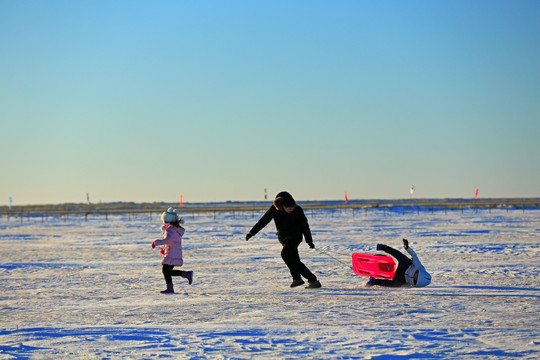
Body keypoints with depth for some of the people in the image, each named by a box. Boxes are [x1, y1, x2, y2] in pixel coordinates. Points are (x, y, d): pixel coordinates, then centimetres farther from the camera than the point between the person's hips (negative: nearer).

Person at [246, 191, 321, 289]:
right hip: (283, 238, 4)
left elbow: (304, 226, -5)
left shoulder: (297, 210, -15)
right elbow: (263, 221, -1)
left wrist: (309, 241, -3)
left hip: (295, 236, -4)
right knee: (295, 261, -3)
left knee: (285, 253, -26)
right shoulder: (274, 209, -10)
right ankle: (313, 280, 5)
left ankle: (297, 278, -18)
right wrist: (251, 233, -4)